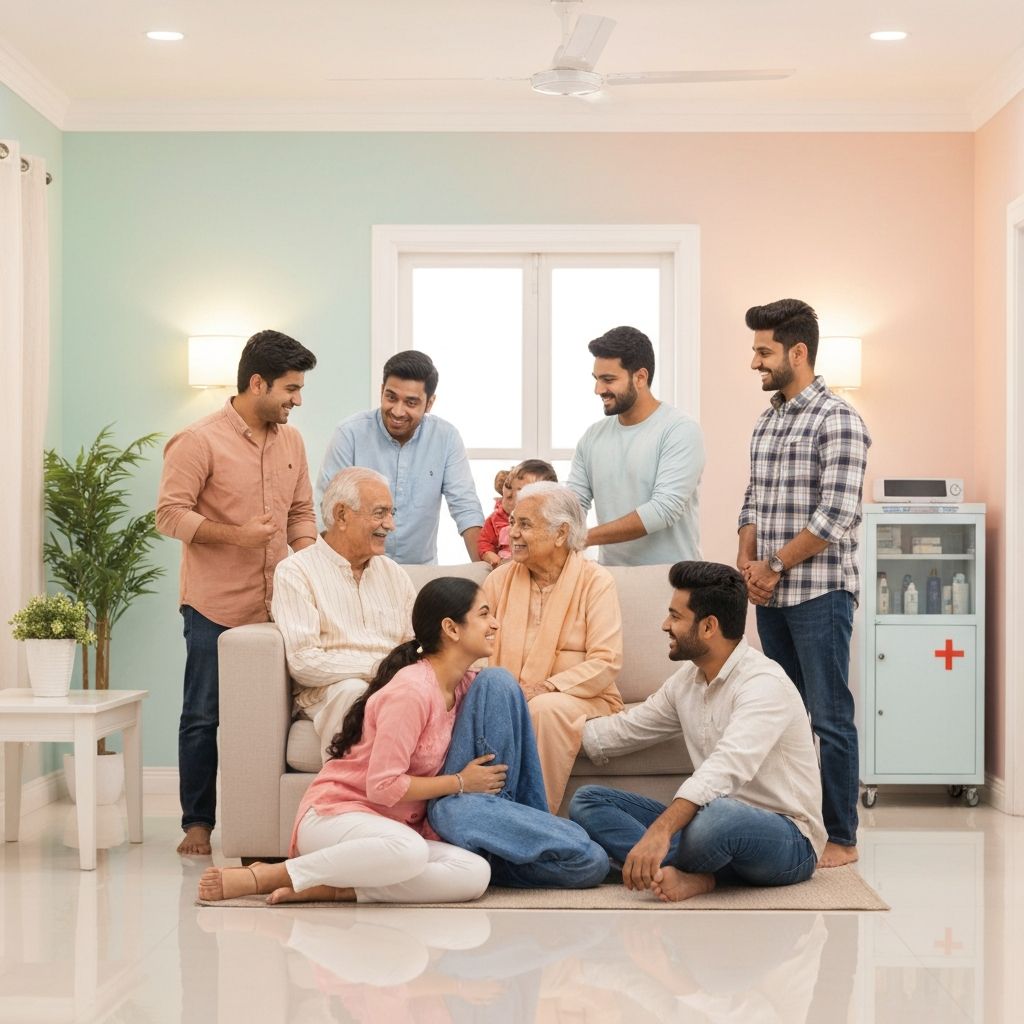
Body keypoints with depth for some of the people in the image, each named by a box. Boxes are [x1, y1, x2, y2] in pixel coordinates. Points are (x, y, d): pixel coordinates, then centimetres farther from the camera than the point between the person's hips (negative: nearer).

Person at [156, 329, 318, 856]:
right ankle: (197, 822, 11)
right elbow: (170, 513, -11)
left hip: (274, 605, 5)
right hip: (215, 607, -5)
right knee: (203, 717, 3)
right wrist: (235, 535, -19)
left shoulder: (291, 441, 12)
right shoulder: (200, 441, -8)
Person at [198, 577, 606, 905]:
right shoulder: (411, 690, -17)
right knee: (405, 850, -41)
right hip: (335, 814, -8)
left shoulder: (468, 686, 9)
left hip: (398, 828, 8)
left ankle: (328, 888, -20)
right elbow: (383, 786, -21)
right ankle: (261, 876, -23)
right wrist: (459, 782, -11)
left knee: (474, 873, -21)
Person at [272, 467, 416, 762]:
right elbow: (302, 661, -9)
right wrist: (377, 668, -18)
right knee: (354, 692, -39)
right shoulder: (296, 572, 3)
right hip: (328, 693, -4)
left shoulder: (395, 574, 24)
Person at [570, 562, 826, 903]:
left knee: (715, 817, -44)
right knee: (587, 800, -4)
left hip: (787, 839, -9)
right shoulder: (687, 680, 9)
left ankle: (676, 872, -11)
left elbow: (726, 767, -34)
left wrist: (660, 830, -45)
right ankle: (692, 875, -24)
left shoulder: (763, 683, -19)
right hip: (716, 821, 9)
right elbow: (625, 729, 19)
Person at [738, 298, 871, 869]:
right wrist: (746, 560, 2)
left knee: (829, 716, -3)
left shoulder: (838, 421, -10)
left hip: (820, 591, -7)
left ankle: (841, 838, 3)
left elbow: (836, 516, -17)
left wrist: (774, 567, -12)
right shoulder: (767, 422, 14)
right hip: (773, 594, 7)